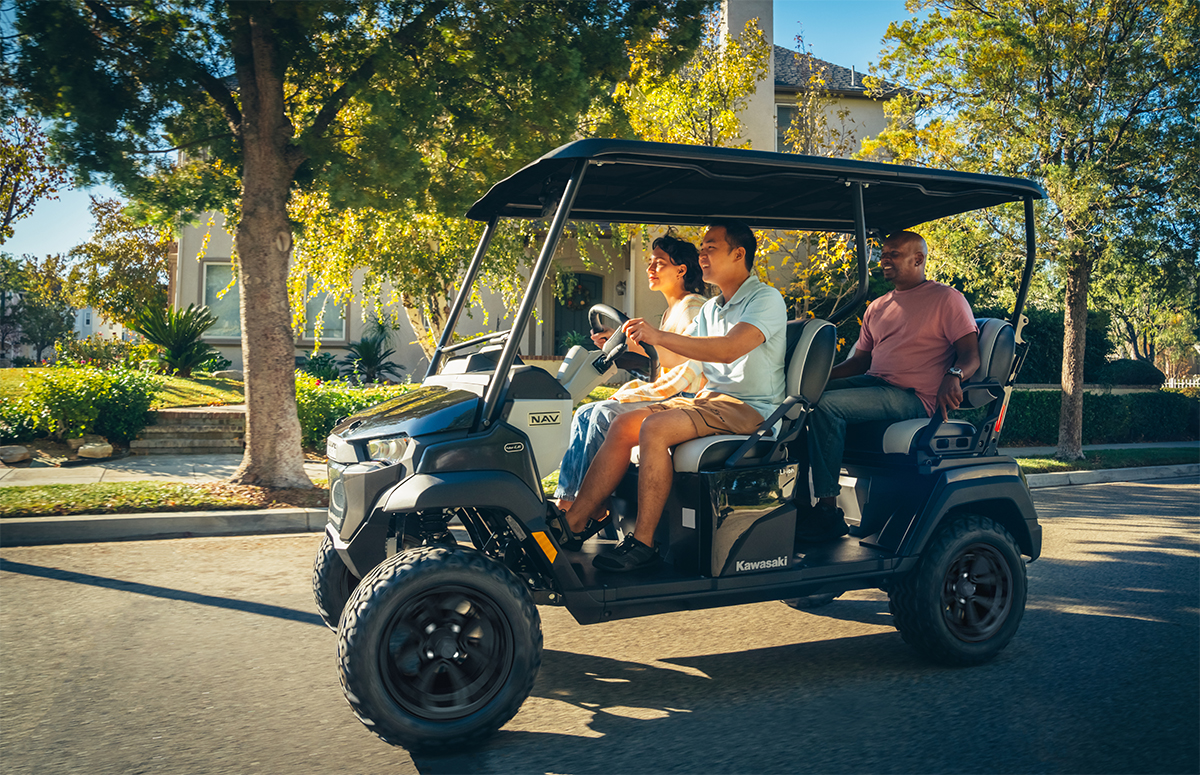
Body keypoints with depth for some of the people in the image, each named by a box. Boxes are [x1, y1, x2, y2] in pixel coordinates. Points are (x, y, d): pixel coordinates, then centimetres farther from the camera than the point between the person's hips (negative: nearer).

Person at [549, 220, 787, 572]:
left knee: (654, 428, -29)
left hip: (748, 408, -8)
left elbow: (729, 348, -25)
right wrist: (632, 341, 9)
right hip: (710, 398, 8)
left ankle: (643, 543, -24)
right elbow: (679, 352, 25)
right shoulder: (710, 308, 21)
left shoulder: (766, 299, -8)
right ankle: (574, 522, -10)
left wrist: (659, 336, -29)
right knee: (623, 424, -9)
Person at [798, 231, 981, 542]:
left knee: (827, 404, -29)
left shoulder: (946, 298, 2)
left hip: (914, 397, -7)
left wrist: (953, 376, -29)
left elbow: (971, 355, -5)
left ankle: (828, 512, -27)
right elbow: (860, 360, 23)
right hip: (874, 383, 7)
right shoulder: (877, 307, 23)